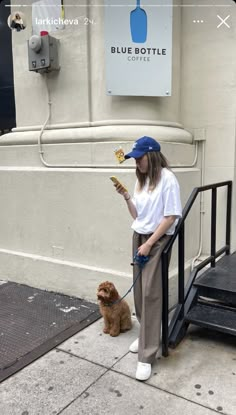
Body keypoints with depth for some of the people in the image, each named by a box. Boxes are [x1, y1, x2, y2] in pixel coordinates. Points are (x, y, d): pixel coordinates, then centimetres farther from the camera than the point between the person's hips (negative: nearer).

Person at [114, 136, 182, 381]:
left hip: (158, 240, -6)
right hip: (138, 237, 7)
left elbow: (171, 217, -15)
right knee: (139, 291, 10)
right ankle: (146, 335, 30)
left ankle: (147, 356, 1)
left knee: (150, 295, -7)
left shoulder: (167, 179, -13)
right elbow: (137, 215, 11)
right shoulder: (141, 180, 7)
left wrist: (149, 244, -16)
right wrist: (126, 197, -5)